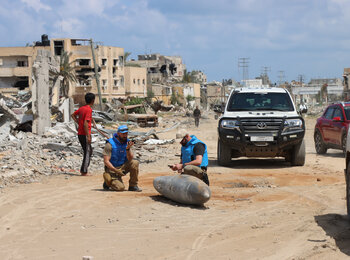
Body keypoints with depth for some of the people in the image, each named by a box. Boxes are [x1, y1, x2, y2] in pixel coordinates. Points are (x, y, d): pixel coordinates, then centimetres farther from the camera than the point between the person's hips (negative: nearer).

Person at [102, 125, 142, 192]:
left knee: (135, 163, -22)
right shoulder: (110, 144, -16)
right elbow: (106, 161, -19)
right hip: (112, 169, -5)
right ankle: (108, 182, 9)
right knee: (120, 187, -24)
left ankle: (133, 186, -9)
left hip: (123, 167, 5)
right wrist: (116, 171, -28)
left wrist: (128, 149, -28)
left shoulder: (127, 142, -2)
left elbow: (130, 159, -10)